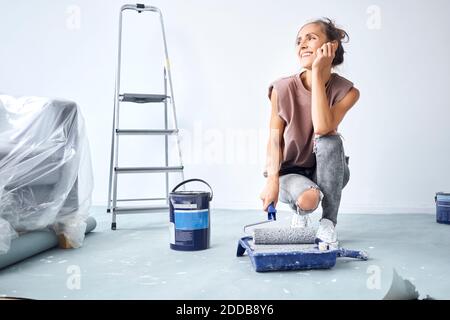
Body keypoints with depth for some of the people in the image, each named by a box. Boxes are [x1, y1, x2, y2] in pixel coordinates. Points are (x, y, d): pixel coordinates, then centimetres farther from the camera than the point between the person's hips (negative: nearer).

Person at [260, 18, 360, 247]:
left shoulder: (346, 91, -15)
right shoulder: (283, 89, -15)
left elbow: (322, 128, -33)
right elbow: (275, 139, -13)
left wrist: (317, 72, -31)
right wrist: (272, 180, -28)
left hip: (327, 171, 1)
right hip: (290, 171, -1)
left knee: (330, 140, -32)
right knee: (308, 198, -35)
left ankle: (328, 222, -18)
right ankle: (300, 212, 7)